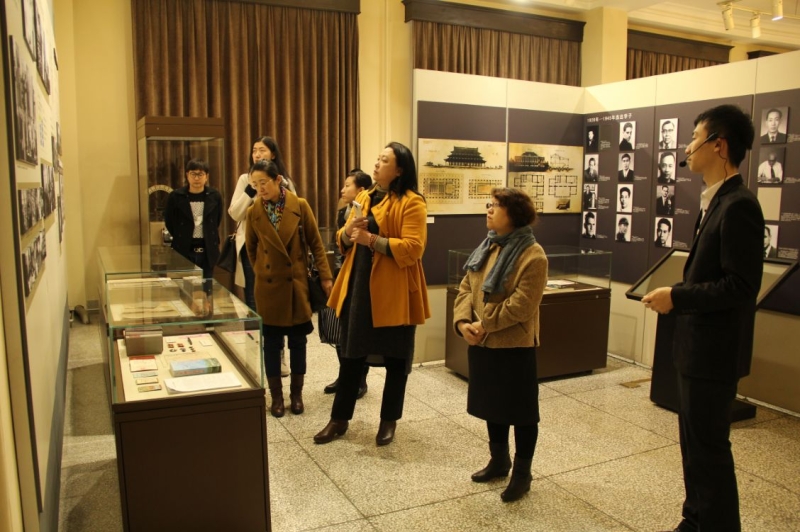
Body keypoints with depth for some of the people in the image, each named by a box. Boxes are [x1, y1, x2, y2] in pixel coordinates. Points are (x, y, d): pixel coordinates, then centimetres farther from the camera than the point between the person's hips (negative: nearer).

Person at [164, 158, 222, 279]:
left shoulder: (214, 196, -1)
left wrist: (211, 239, 10)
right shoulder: (176, 196, -5)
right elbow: (169, 222, 6)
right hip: (184, 251, -1)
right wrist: (180, 238, 9)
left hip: (207, 251, 1)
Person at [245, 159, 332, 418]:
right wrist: (263, 271, 12)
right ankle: (276, 397, 19)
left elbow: (316, 243, -1)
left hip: (297, 283, 0)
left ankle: (297, 394, 22)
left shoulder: (300, 206, -6)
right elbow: (251, 249, 13)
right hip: (269, 286, 1)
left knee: (297, 341, 8)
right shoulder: (254, 212, -2)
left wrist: (326, 276, -5)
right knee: (272, 343, 6)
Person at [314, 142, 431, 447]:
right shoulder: (365, 198, 13)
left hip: (393, 292, -6)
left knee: (395, 358, 8)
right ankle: (339, 419, 25)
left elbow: (413, 248, -19)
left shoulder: (411, 203, -9)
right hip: (358, 287, 6)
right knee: (351, 355, 13)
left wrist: (372, 240, -22)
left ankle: (389, 421, 24)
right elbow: (343, 242, 15)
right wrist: (349, 230, -8)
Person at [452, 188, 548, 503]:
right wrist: (463, 323, -10)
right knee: (491, 405, 20)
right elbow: (466, 288, 6)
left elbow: (522, 306, -22)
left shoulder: (532, 256, -16)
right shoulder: (487, 247, 9)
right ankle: (499, 460, 38)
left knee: (520, 410, 7)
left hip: (515, 346, -8)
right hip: (483, 344, 8)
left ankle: (522, 473, 23)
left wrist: (485, 324, -19)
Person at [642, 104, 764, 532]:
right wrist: (678, 296, 4)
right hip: (698, 344, 10)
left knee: (709, 447, 3)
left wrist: (677, 297, -19)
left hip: (714, 349, -10)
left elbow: (741, 285, -23)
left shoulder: (738, 206, -19)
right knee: (694, 442, 20)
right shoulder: (715, 202, 12)